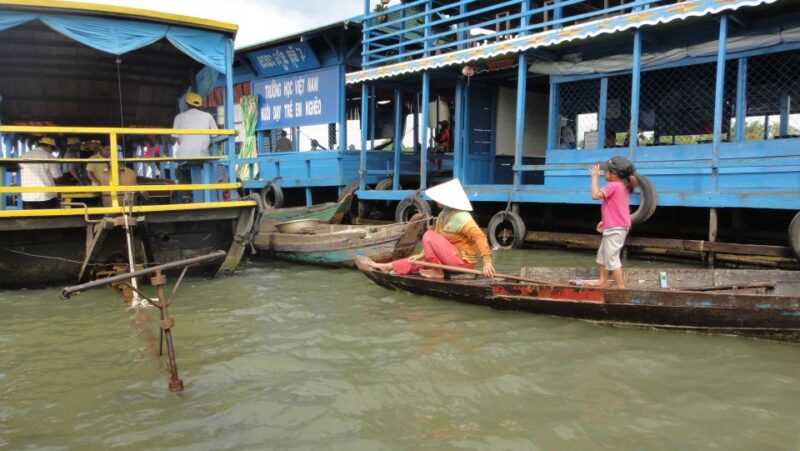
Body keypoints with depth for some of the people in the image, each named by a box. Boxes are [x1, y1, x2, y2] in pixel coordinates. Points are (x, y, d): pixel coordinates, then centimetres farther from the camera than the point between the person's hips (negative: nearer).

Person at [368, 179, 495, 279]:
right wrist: (422, 254, 4)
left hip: (463, 261, -10)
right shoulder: (445, 214, 7)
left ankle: (437, 272, -8)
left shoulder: (460, 217, -23)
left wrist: (487, 262, -36)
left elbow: (479, 236, -29)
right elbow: (436, 237, 10)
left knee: (429, 236, -17)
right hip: (455, 259, 10)